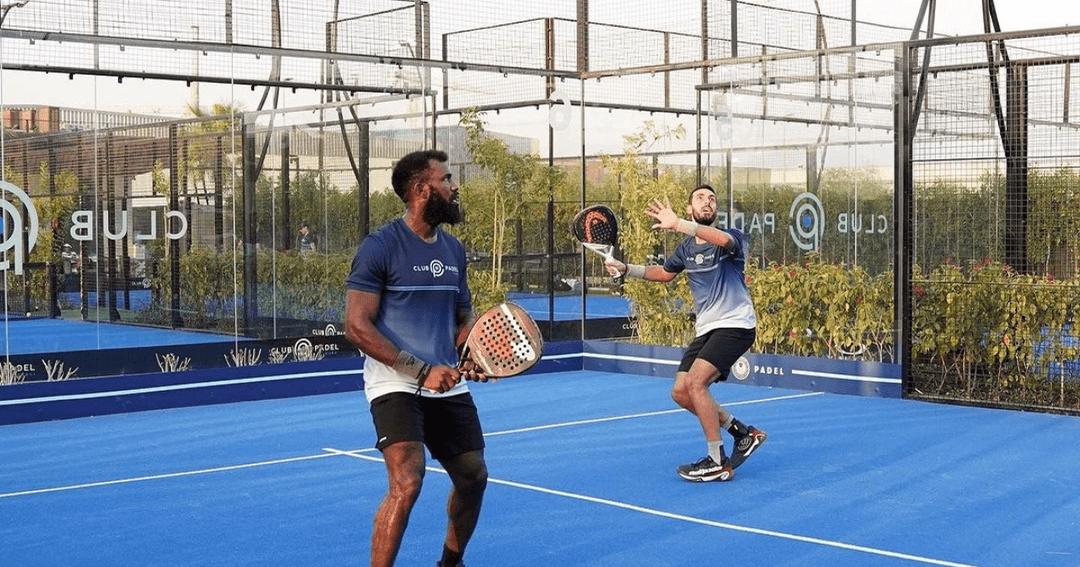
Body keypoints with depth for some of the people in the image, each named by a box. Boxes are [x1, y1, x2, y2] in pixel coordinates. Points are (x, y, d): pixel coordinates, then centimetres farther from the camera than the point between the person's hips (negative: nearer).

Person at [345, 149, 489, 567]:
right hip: (396, 386, -7)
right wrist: (421, 371, -21)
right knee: (407, 482, -23)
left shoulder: (453, 249, 10)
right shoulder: (380, 247, -10)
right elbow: (357, 326, -15)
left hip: (448, 387, 7)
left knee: (473, 477, 14)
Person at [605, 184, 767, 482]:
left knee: (695, 382, -22)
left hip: (735, 324, -8)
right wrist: (626, 268, 18)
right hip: (706, 329, 8)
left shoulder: (732, 237, -11)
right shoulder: (685, 248, 9)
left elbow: (724, 240, -38)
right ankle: (743, 433, 16)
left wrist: (678, 224, -48)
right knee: (681, 392, 1)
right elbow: (665, 273, 30)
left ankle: (717, 463, -11)